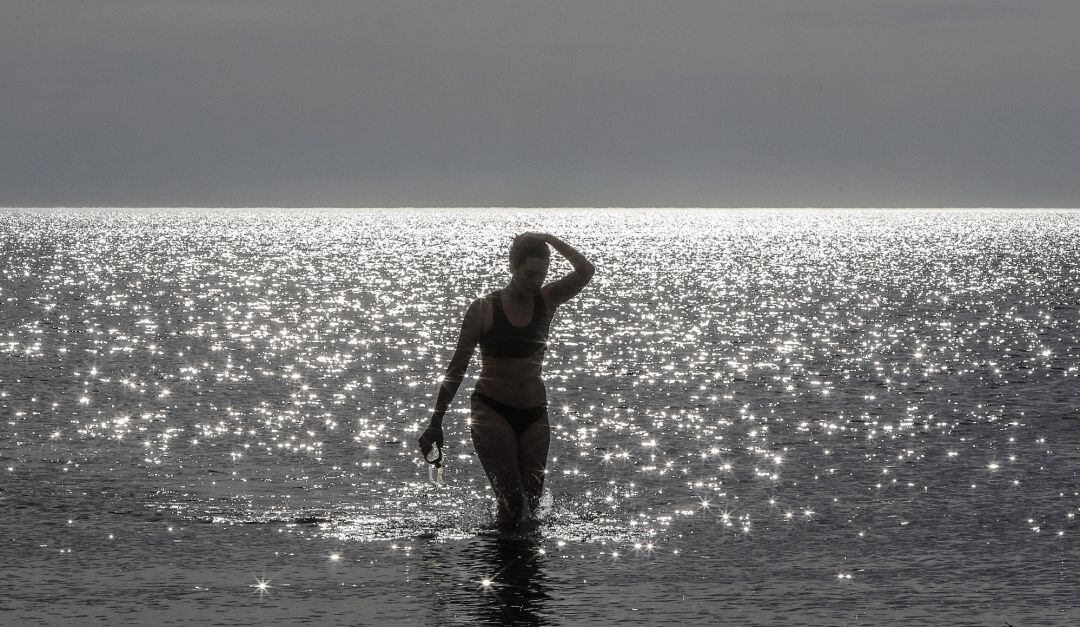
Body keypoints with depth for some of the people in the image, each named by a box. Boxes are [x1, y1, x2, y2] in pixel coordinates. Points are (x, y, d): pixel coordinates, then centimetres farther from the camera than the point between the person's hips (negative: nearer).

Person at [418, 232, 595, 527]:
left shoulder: (546, 301, 4)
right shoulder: (484, 309, -5)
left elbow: (586, 271, -10)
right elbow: (457, 368, -2)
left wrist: (551, 240, -11)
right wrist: (436, 423, -3)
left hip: (534, 414, 4)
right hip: (491, 411, -4)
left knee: (531, 500, 4)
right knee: (511, 501, -16)